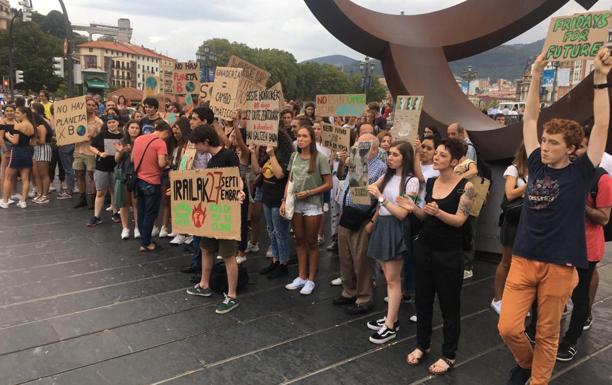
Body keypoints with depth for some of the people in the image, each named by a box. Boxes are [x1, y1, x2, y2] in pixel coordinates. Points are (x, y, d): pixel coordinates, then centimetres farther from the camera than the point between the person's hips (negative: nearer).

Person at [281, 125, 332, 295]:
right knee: (299, 241, 13)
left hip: (312, 205, -5)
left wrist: (309, 193, -17)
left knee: (311, 243, 7)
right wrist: (284, 201, 1)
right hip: (295, 204, 5)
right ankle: (301, 277, 25)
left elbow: (328, 184, -10)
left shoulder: (320, 158, -11)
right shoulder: (294, 157, 4)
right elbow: (290, 182, 10)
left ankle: (310, 280, 18)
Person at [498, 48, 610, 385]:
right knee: (508, 328, -1)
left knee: (547, 334, 10)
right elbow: (529, 119, 9)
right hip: (523, 260, 3)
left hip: (560, 265, -2)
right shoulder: (537, 165, 5)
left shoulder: (580, 173, -2)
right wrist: (537, 75, 6)